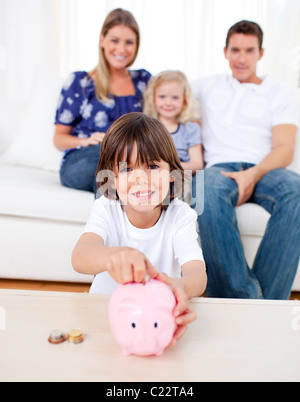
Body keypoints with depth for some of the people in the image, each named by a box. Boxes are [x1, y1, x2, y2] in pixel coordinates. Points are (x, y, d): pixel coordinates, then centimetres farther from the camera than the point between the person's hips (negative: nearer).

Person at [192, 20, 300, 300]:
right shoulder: (210, 86, 26)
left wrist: (253, 174, -17)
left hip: (263, 170, 0)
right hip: (220, 168, 0)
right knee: (210, 192, -38)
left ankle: (268, 301, -35)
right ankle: (243, 298, -40)